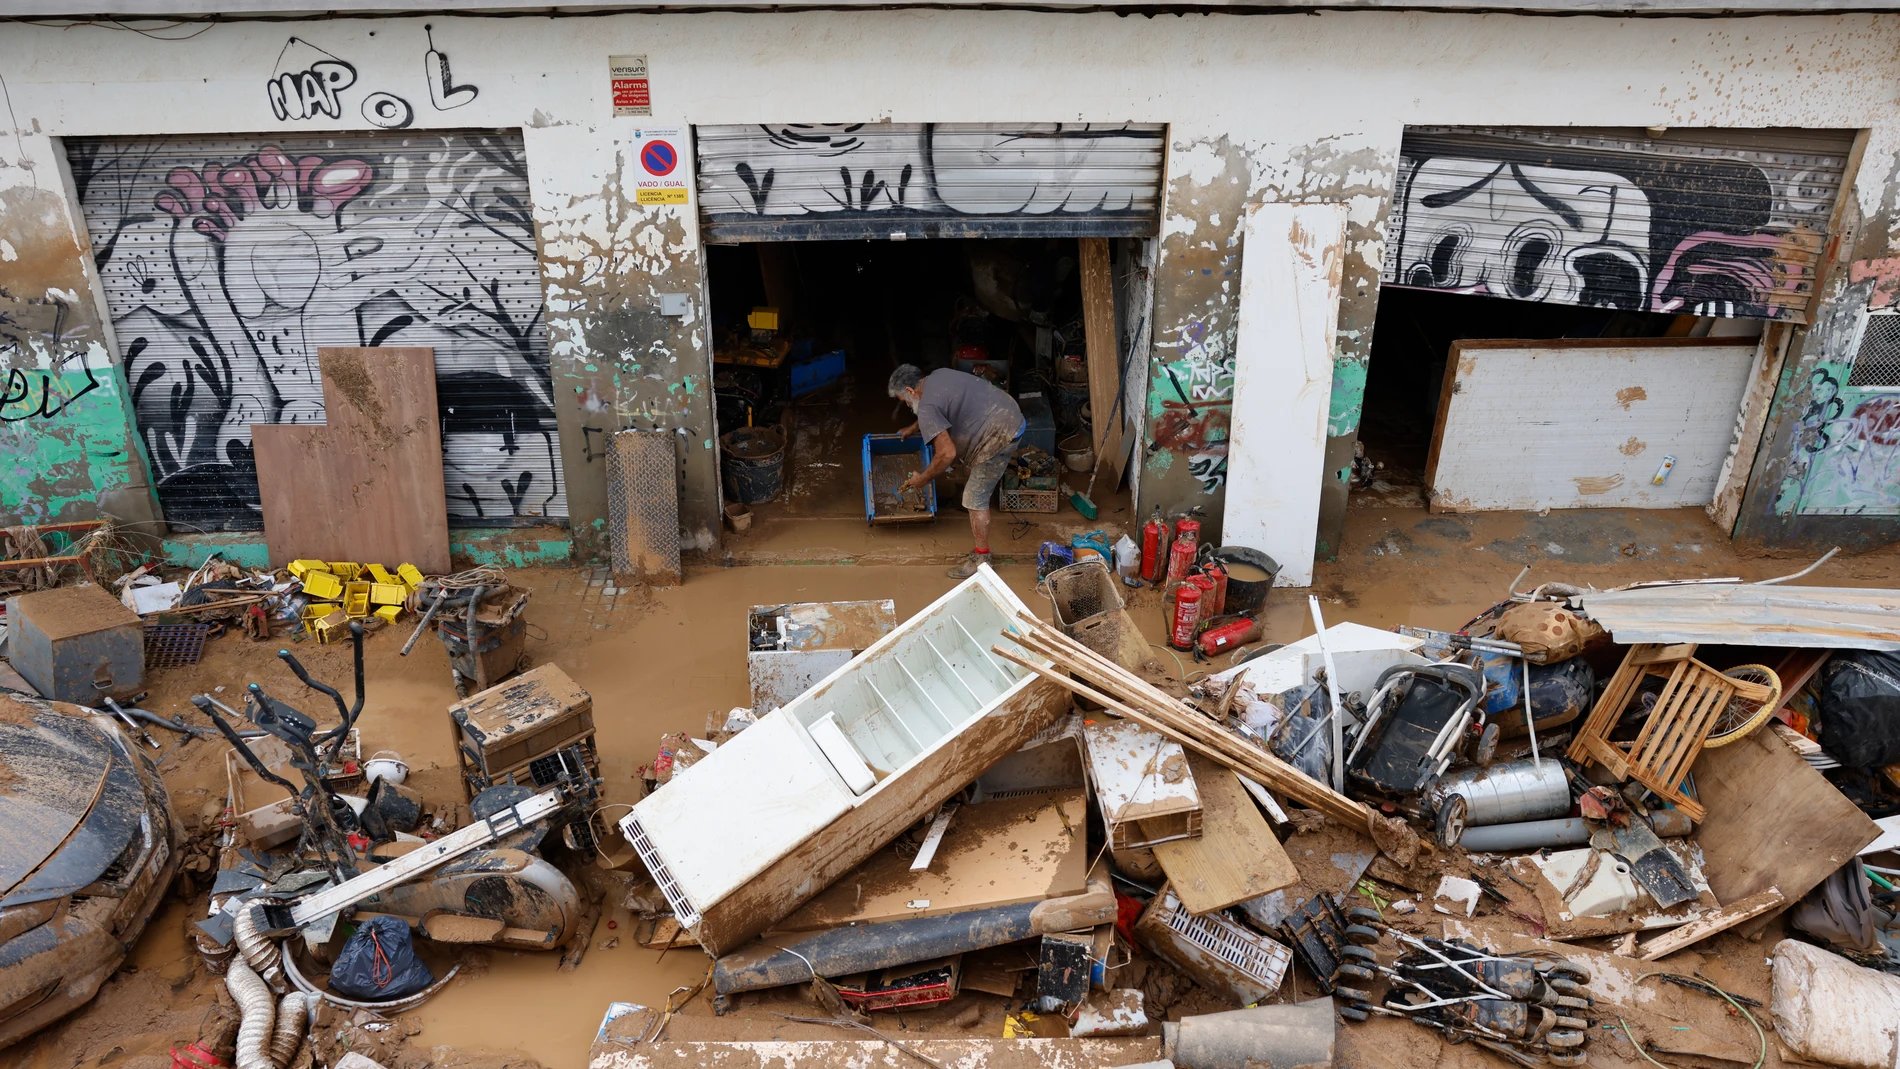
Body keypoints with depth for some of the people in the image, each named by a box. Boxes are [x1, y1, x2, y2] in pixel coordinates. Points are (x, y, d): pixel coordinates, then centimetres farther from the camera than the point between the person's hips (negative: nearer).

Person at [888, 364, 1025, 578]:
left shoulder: (926, 407, -17)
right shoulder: (938, 376, 11)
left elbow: (947, 453, -21)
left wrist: (923, 479, -7)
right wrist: (913, 429, 41)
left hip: (1000, 435, -11)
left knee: (975, 498, -2)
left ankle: (981, 562, 6)